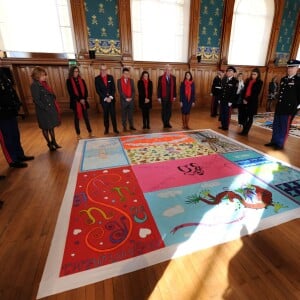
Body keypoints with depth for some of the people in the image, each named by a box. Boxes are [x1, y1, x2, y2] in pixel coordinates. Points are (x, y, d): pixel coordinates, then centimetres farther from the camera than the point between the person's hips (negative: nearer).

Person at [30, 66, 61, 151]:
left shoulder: (44, 84, 10)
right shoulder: (34, 85, -12)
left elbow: (51, 95, 12)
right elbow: (36, 100, -16)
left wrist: (54, 106, 4)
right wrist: (46, 108, -17)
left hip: (51, 108, 7)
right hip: (43, 111, -7)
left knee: (52, 126, 14)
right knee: (46, 128, 6)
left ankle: (53, 142, 27)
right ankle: (50, 144, 18)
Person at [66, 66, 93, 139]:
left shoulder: (82, 80, 10)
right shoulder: (69, 81, 0)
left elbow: (86, 91, 6)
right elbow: (71, 92, -7)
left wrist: (84, 99, -10)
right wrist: (79, 99, -14)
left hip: (84, 101, 3)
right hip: (75, 102, -2)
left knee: (86, 117, 3)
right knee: (77, 118, 4)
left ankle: (90, 133, 10)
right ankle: (78, 134, 13)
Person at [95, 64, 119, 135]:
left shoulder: (110, 77, 7)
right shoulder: (97, 78, 0)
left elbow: (113, 88, 3)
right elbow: (98, 90, -5)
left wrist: (110, 97, -10)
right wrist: (105, 98, -12)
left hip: (111, 99, 1)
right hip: (103, 100, -1)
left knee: (113, 114, 2)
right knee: (105, 115, 5)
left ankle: (115, 129, 8)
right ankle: (106, 129, 14)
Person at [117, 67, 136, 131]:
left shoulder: (131, 80, 10)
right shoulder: (119, 81, 0)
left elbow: (133, 90, 6)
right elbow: (120, 91, -7)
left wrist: (131, 97, -8)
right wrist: (125, 98, -14)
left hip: (131, 100, 3)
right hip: (124, 100, -3)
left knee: (131, 114, 7)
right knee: (124, 114, 3)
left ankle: (131, 126, 15)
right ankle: (124, 127, 10)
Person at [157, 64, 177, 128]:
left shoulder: (173, 78, 7)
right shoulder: (161, 78, -2)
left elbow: (174, 87, 8)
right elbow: (159, 88, -4)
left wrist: (174, 96, 3)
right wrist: (159, 97, -8)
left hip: (170, 97, 3)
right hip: (164, 97, -3)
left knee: (169, 110, 5)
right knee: (164, 110, 4)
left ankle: (167, 123, 17)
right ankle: (165, 123, 15)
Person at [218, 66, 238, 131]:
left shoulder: (235, 81, -8)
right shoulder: (224, 79, 8)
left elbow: (234, 92, -12)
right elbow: (221, 89, 9)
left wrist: (231, 101, -16)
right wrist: (220, 98, 6)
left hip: (228, 100, -5)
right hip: (222, 99, 5)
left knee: (227, 114, 3)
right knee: (222, 113, 9)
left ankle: (226, 126, 14)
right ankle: (222, 125, 21)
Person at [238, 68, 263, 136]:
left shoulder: (259, 82, -1)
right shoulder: (248, 80, 13)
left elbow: (256, 93, -8)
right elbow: (244, 90, 10)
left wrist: (248, 100, -14)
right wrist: (243, 99, -4)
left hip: (252, 102, -4)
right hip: (245, 101, 4)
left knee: (250, 117, 1)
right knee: (244, 117, 6)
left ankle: (245, 131, 3)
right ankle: (244, 130, 15)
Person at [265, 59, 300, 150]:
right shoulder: (283, 79, 12)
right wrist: (278, 103, 14)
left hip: (290, 108, -6)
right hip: (279, 106, 6)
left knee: (284, 127, 1)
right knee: (276, 125, 11)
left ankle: (280, 144, 10)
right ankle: (274, 141, 23)